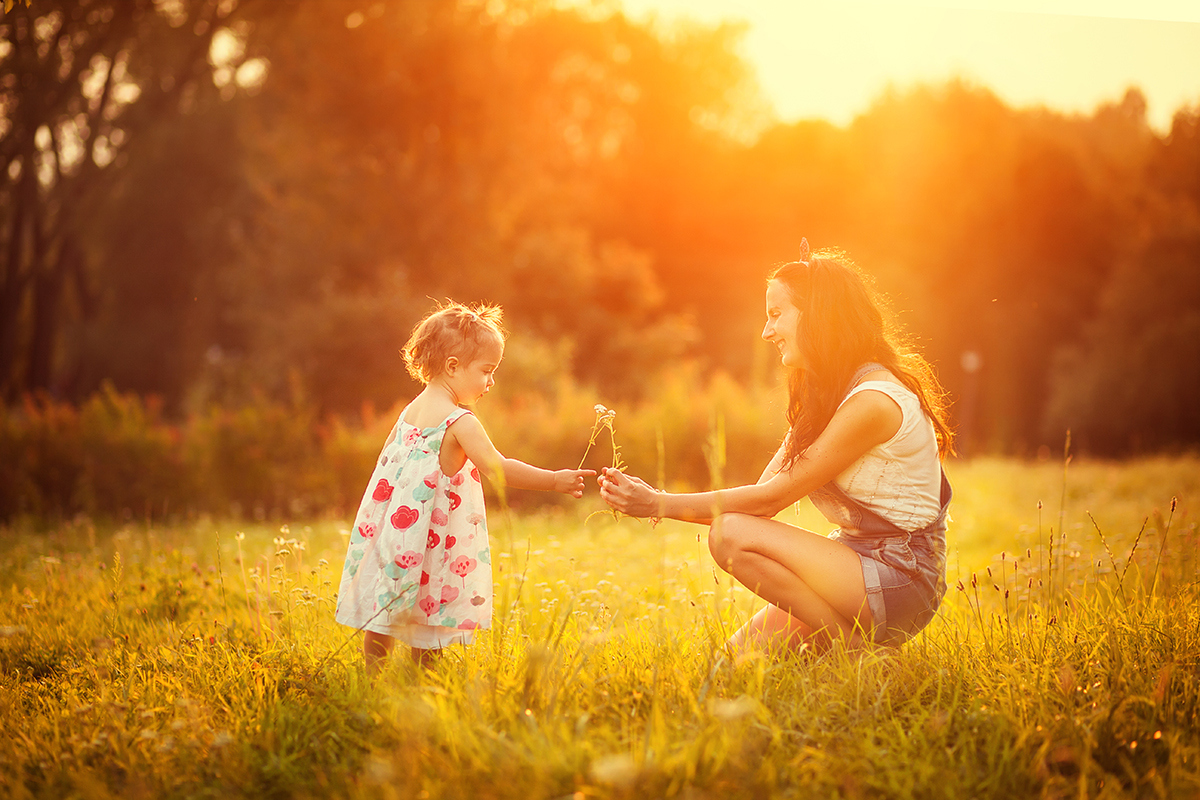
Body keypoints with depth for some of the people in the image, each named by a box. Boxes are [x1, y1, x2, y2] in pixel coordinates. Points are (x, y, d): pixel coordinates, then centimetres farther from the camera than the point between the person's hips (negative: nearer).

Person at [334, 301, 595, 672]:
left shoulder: (410, 411, 9)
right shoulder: (459, 422, -17)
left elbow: (387, 456, 19)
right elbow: (497, 467, -25)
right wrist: (554, 481, -22)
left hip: (389, 533, 8)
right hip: (429, 544, -8)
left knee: (381, 619, 15)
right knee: (429, 631, 1)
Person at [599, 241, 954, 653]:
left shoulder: (873, 402, -19)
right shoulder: (822, 394, 14)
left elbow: (771, 498, -18)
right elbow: (763, 492, 4)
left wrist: (659, 505, -16)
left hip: (902, 579, -8)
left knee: (733, 535, -23)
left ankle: (858, 650, -11)